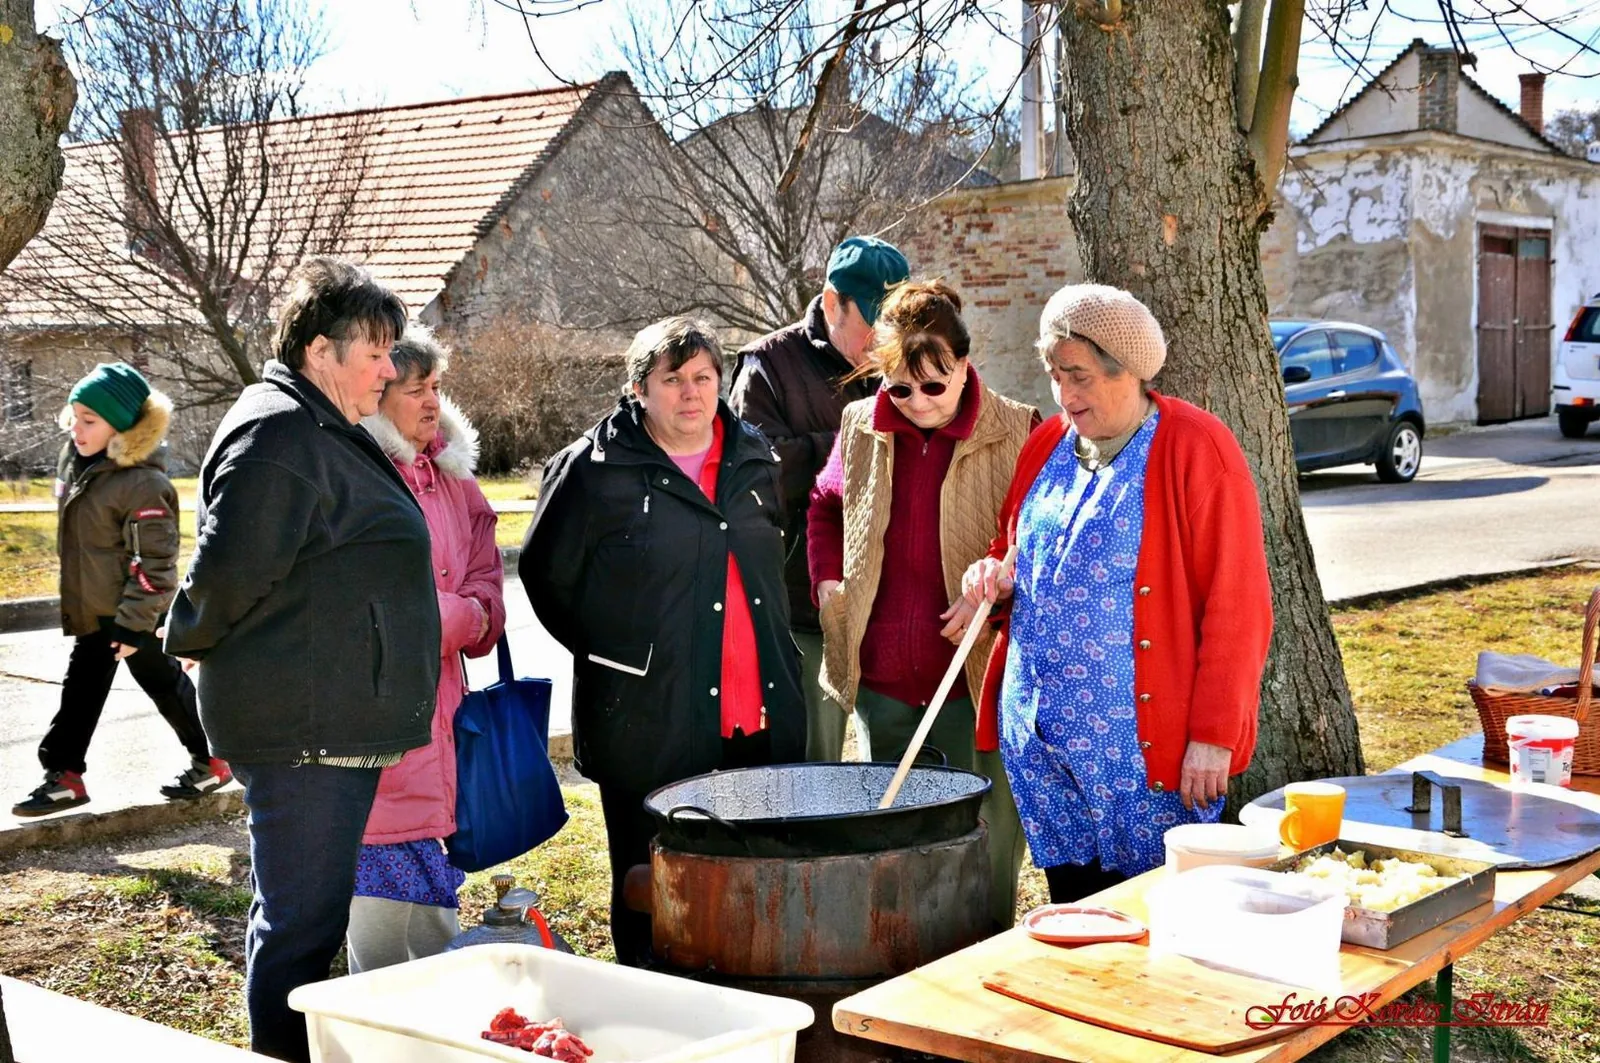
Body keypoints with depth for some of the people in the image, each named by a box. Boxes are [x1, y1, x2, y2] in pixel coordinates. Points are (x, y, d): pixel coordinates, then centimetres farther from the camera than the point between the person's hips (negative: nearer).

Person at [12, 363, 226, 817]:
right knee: (81, 691, 14)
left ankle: (210, 762, 25)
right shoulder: (75, 458, 2)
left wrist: (133, 623, -21)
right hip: (93, 610, 8)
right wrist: (76, 601, 20)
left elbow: (154, 562, -23)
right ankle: (63, 775, 23)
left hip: (135, 613, -8)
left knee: (165, 685, 8)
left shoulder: (142, 482, -25)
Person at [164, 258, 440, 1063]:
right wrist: (195, 644, -4)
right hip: (303, 724, -11)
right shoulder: (278, 433, -16)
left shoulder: (330, 434, 18)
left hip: (336, 719, 11)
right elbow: (230, 570, -20)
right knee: (300, 922, -4)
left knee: (305, 913, 18)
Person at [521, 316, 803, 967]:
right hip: (650, 728, -5)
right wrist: (612, 652, 4)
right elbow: (546, 576, 2)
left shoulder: (754, 461, 12)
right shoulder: (596, 469, -5)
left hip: (760, 723, 5)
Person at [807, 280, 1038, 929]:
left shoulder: (1017, 434, -8)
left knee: (986, 830, 5)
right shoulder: (861, 428, 5)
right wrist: (827, 579, 10)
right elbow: (824, 505, 23)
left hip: (975, 674, -4)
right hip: (879, 676, 4)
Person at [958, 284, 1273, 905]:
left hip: (1144, 749, -6)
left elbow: (1236, 605, -11)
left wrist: (1214, 735, -14)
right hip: (1040, 737, 6)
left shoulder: (1196, 449, -8)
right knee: (1074, 915, 11)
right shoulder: (1045, 446, 12)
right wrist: (995, 574, 2)